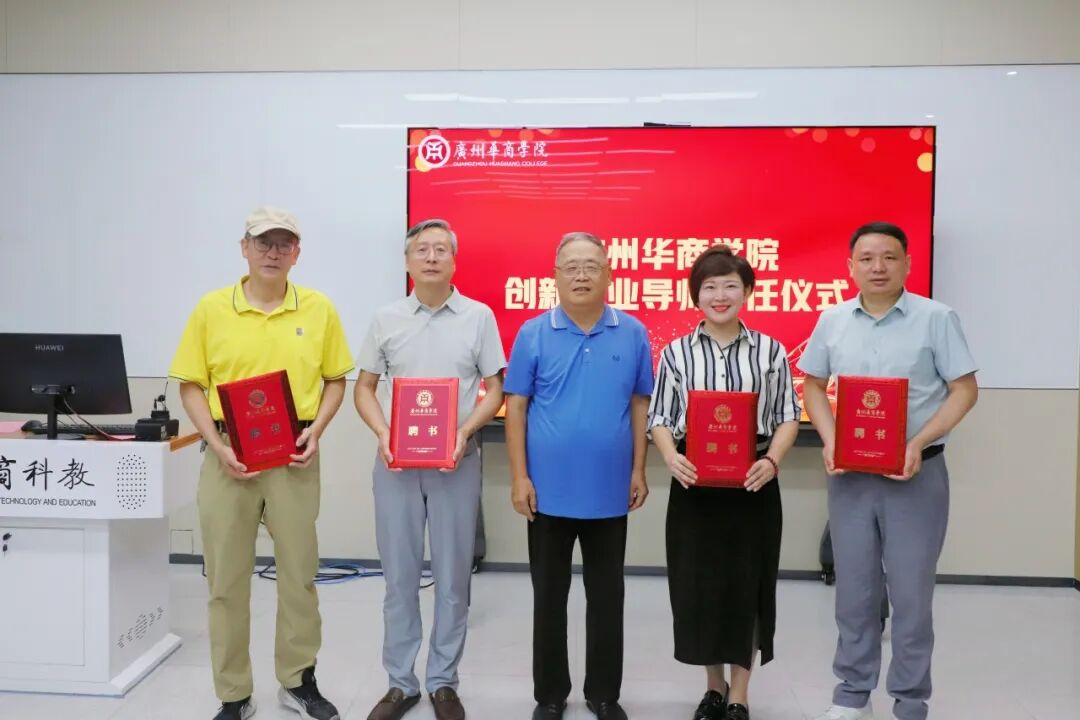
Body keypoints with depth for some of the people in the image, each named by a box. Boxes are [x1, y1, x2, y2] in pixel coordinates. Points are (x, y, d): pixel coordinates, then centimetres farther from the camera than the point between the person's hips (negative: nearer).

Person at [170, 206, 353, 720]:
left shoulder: (319, 309, 1)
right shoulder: (211, 308, 0)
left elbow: (335, 380, 8)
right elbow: (191, 385, 2)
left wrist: (316, 430, -8)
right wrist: (219, 446, -10)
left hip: (295, 456, 0)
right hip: (230, 455, 0)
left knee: (298, 571, 9)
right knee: (226, 577, 6)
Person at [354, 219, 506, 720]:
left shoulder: (479, 317, 1)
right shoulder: (386, 319, 5)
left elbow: (495, 390, 2)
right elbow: (364, 388, 9)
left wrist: (464, 433, -13)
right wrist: (382, 434, -9)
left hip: (456, 462, -1)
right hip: (396, 461, 1)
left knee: (453, 575, 7)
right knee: (399, 575, 9)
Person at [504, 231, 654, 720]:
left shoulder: (633, 334, 0)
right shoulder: (533, 334, -3)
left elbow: (640, 405, 5)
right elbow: (516, 406, -2)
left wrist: (639, 470, 1)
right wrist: (519, 477, -7)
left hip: (610, 490, 1)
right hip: (549, 490, -1)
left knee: (606, 597, 13)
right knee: (549, 597, 12)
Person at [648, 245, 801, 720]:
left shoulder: (770, 352, 3)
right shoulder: (675, 353, 3)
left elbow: (788, 417, 3)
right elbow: (660, 418, 2)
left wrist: (772, 460, -15)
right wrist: (671, 457, -17)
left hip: (753, 483, 0)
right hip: (694, 482, 1)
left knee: (747, 584, 6)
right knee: (698, 585, 7)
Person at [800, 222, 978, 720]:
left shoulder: (936, 318, -5)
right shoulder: (832, 321, 3)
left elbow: (964, 390, -5)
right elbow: (813, 386, 10)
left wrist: (919, 443, -17)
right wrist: (829, 441, -6)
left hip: (917, 473, -2)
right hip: (849, 474, 3)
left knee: (911, 594, 7)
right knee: (854, 590, 13)